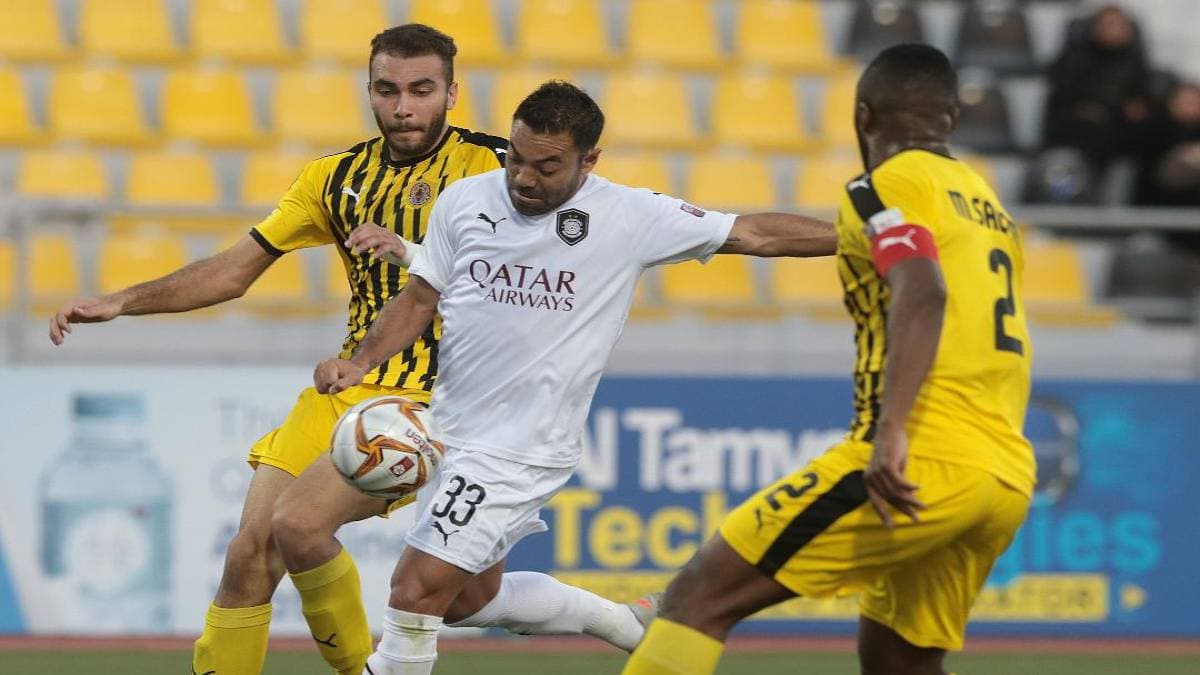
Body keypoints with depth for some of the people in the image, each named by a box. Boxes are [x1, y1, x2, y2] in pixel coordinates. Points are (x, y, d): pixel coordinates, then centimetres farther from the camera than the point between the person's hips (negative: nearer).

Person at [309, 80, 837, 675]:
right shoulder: (464, 201, 0)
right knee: (473, 596, 20)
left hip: (523, 449, -6)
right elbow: (420, 299, 10)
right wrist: (360, 363, -5)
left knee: (418, 589, -14)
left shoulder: (630, 218, -11)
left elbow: (754, 234, -7)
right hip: (449, 427, 6)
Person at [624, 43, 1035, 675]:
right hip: (1009, 475, 8)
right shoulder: (986, 203, 24)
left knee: (700, 594, -6)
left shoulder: (886, 187, -1)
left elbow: (923, 292, -19)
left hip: (924, 456, -8)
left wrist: (891, 432, -29)